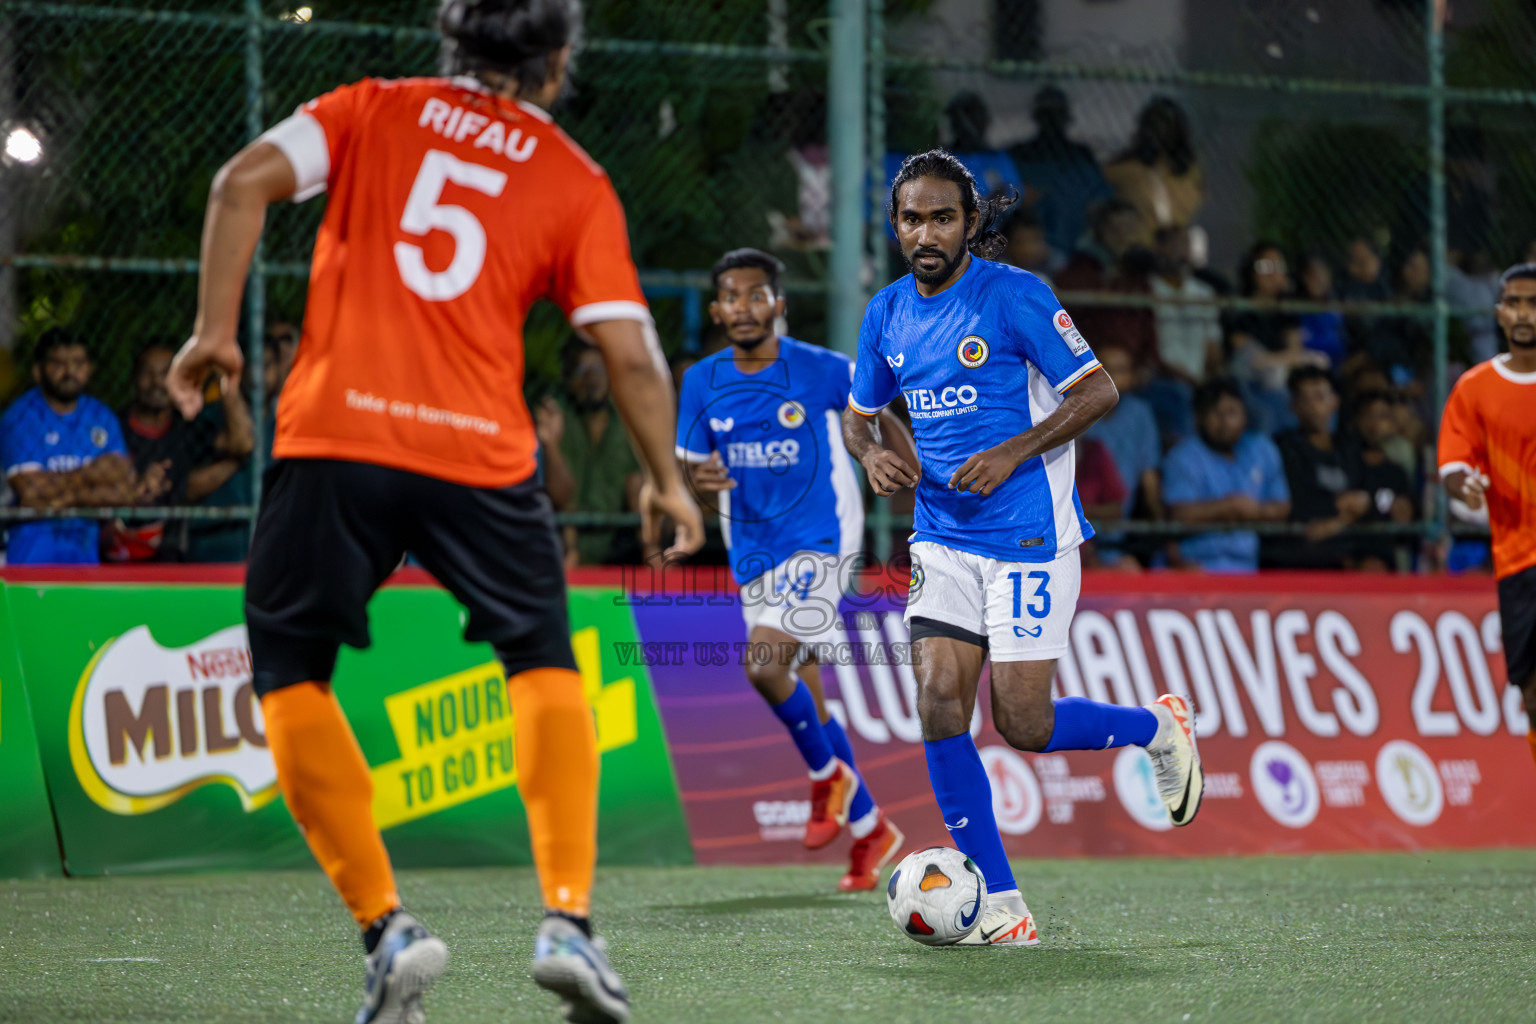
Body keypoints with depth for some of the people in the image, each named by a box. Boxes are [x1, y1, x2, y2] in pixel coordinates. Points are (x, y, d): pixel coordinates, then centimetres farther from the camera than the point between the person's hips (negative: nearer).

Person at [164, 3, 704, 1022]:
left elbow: (245, 183, -2)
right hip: (479, 455, 0)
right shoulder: (578, 183, 11)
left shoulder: (373, 110, 13)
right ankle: (569, 920, 4)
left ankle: (387, 927, 0)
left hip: (335, 439, 0)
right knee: (545, 666, 18)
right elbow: (632, 352, 4)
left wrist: (215, 330, 3)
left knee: (290, 678, 12)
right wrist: (667, 480, 18)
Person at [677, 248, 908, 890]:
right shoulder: (702, 384, 1)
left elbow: (879, 417, 6)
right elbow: (695, 476, 7)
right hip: (754, 555, 5)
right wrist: (702, 483, -16)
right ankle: (869, 830, 24)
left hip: (820, 541, -5)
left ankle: (829, 773, 1)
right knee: (802, 697, 9)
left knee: (764, 663, -24)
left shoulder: (823, 372, -9)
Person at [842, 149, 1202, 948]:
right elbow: (859, 414, 21)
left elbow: (1096, 391, -9)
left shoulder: (1015, 296, -10)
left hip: (1029, 536, -5)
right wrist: (872, 455, -3)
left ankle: (1158, 728, 24)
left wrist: (1011, 454, -20)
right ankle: (999, 908, -2)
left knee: (1021, 724, -7)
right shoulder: (887, 313, 7)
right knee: (939, 705, -9)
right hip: (943, 537, 5)